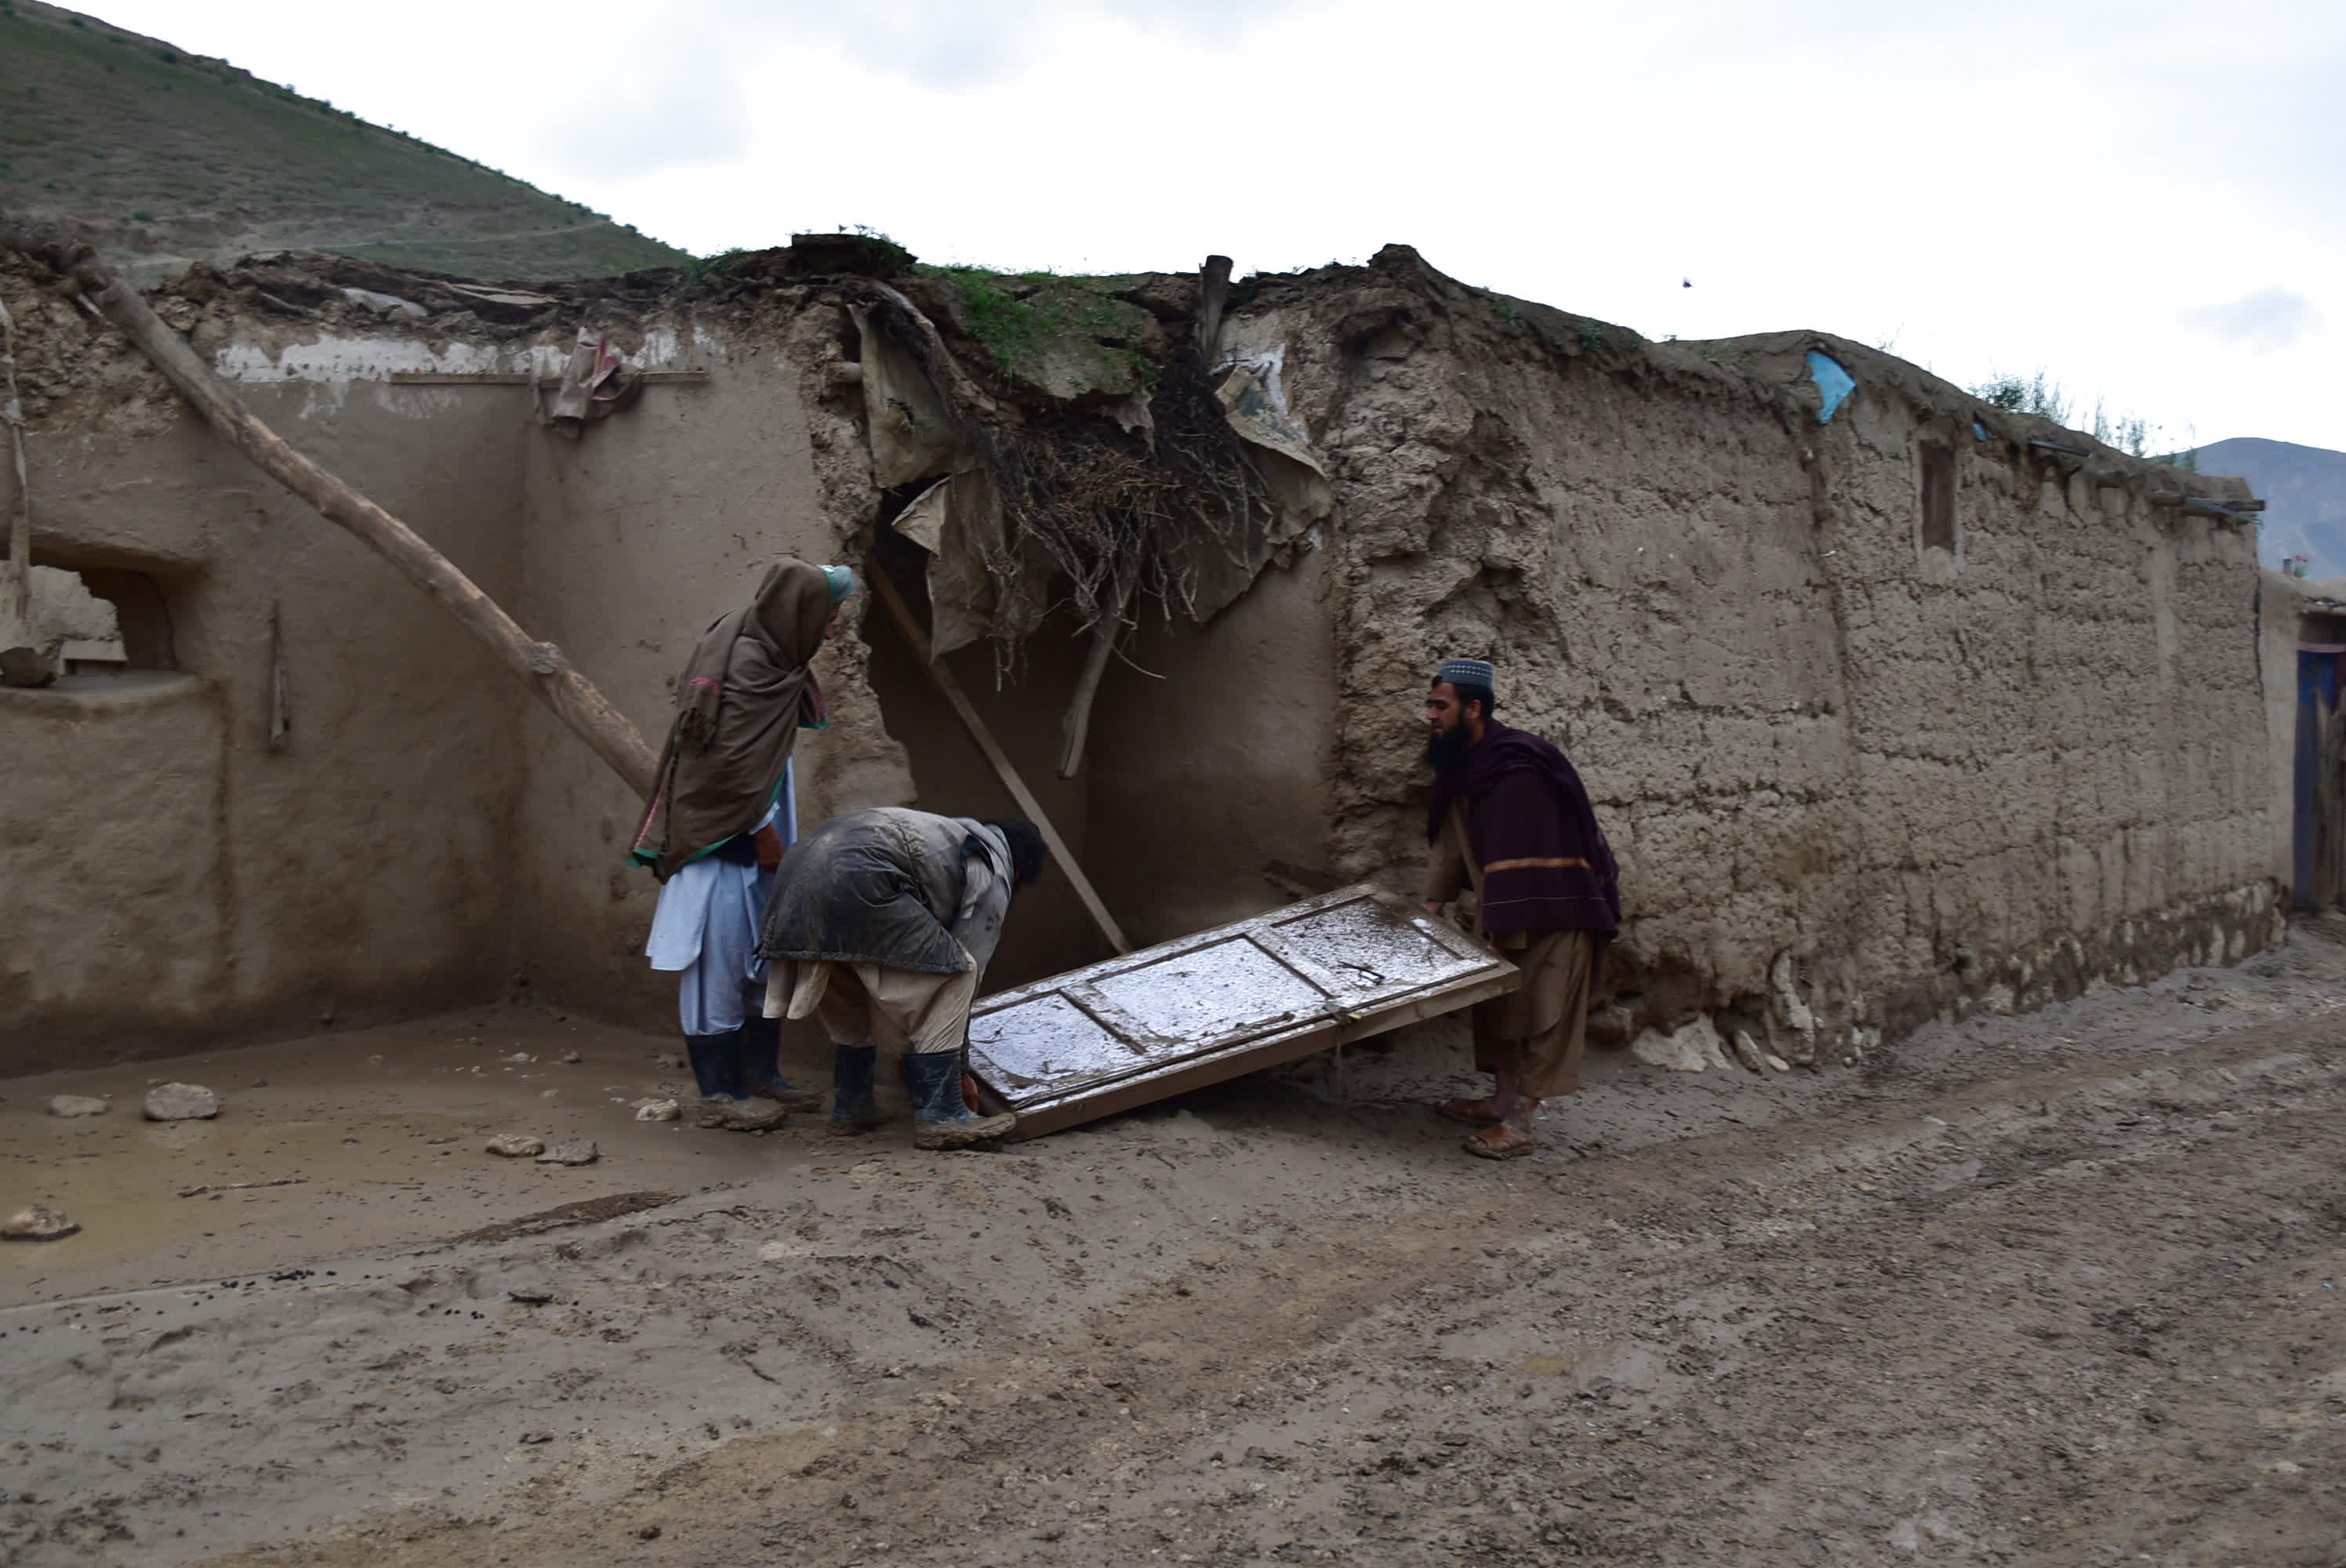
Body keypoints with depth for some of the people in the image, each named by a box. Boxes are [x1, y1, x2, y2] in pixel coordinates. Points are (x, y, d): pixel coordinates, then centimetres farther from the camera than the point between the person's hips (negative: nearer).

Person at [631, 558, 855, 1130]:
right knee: (720, 958, -2)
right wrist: (764, 833, -15)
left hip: (758, 832, 10)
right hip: (724, 837, -10)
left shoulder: (773, 657, 7)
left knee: (769, 954, 15)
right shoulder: (743, 664, -20)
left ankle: (760, 1073, 26)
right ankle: (718, 1093, 7)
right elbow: (731, 761, -21)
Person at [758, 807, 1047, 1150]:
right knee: (953, 974, 3)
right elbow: (959, 974, 13)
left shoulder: (950, 835, 37)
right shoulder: (992, 879, 14)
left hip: (801, 866, 9)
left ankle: (850, 1108, 32)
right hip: (856, 878, -9)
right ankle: (937, 1115, 5)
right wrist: (960, 1068, 24)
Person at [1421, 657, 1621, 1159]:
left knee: (1537, 1009, -5)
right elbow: (1450, 838, 14)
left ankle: (1518, 1124, -1)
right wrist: (1433, 903, 11)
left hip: (1555, 908, -10)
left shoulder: (1515, 769, -28)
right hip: (1511, 912, 10)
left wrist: (1507, 931, -30)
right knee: (1502, 1003, 15)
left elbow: (1520, 860, -30)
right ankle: (1502, 1103, 27)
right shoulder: (1462, 764, 4)